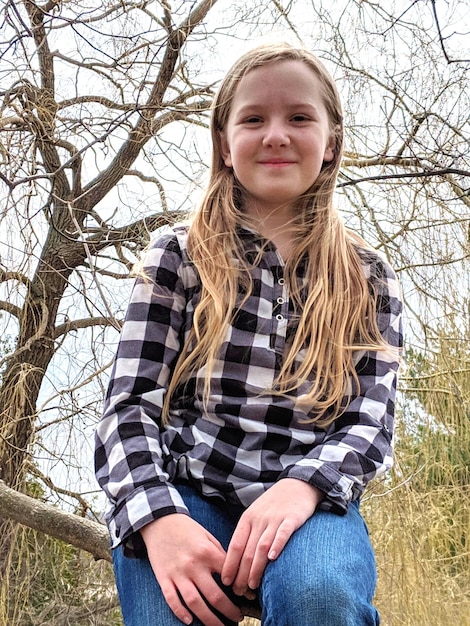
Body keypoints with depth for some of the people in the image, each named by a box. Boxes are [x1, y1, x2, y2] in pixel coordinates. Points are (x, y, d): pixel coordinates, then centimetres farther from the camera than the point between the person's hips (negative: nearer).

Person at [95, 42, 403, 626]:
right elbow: (131, 404, 0)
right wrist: (159, 518, -19)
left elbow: (372, 422, 3)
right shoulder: (177, 254, 7)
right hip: (179, 497, 0)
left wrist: (302, 486, -19)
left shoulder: (368, 278, 11)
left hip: (309, 503, 1)